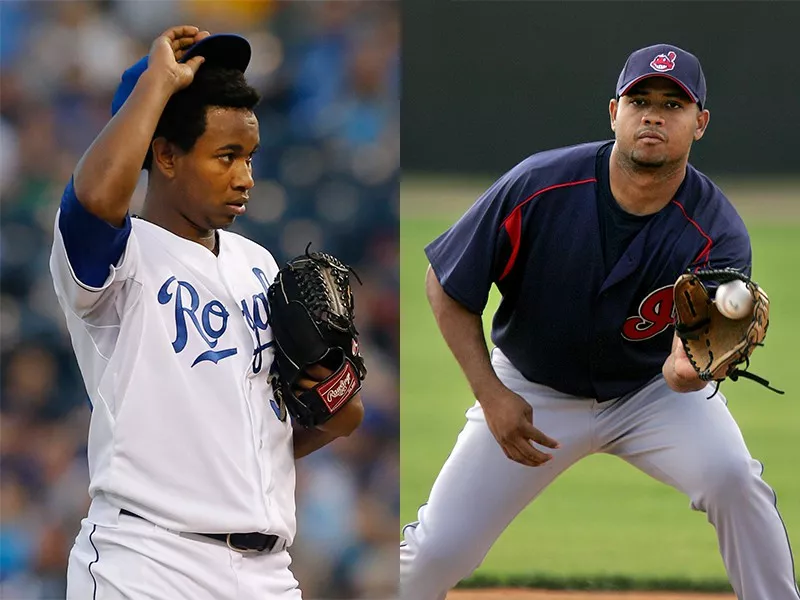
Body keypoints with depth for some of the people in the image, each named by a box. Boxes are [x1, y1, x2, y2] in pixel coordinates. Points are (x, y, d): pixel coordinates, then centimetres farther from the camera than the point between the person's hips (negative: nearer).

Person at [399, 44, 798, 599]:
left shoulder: (718, 235, -24)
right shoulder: (536, 188, -24)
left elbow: (680, 371, -35)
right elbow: (446, 286, -11)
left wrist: (689, 368, -59)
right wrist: (491, 396, -17)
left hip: (653, 391, 0)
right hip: (532, 391, 0)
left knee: (731, 475, -28)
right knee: (440, 548, -5)